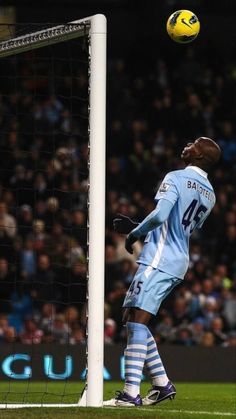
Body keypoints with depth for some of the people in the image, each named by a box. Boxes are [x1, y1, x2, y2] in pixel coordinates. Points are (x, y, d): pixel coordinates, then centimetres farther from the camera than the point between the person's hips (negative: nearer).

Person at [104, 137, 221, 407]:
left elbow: (160, 214, -24)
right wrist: (136, 228, 24)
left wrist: (135, 233, -6)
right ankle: (162, 384, 15)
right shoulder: (209, 195, 17)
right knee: (131, 320, 16)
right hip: (178, 262, 9)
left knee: (136, 322, -13)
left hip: (159, 260, -9)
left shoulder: (176, 178, -9)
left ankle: (131, 393, -21)